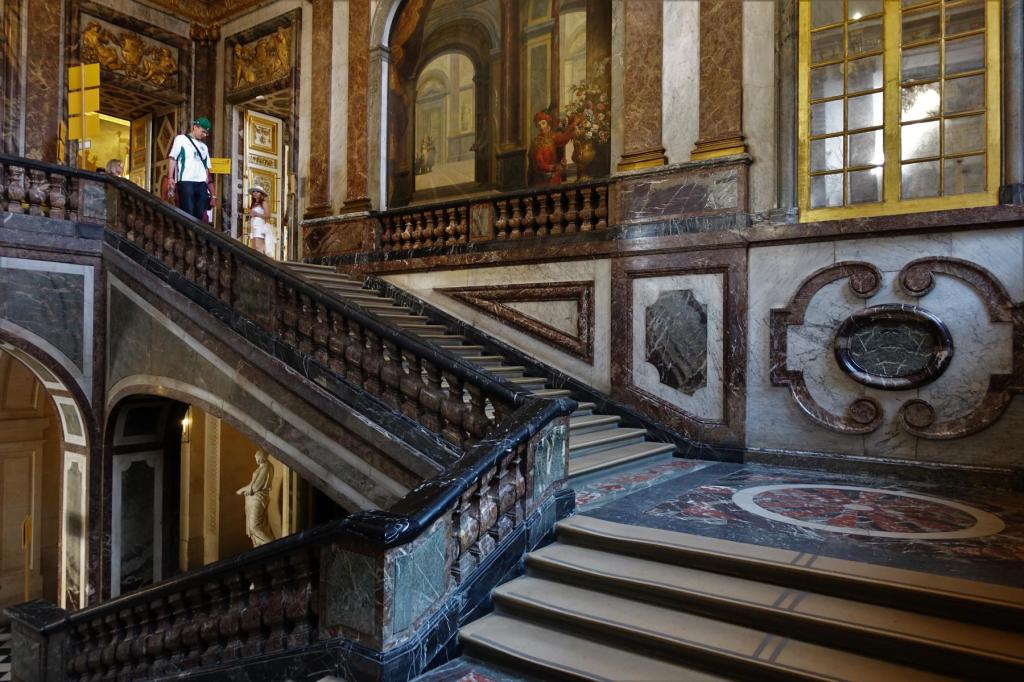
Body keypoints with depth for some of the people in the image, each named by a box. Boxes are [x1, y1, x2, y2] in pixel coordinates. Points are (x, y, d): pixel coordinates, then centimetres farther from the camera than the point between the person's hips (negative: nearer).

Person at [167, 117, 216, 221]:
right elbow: (173, 159, 4)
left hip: (202, 183, 5)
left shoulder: (204, 146, 23)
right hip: (185, 182, -4)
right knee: (188, 214, -10)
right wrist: (170, 178, -9)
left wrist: (211, 190, 12)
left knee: (201, 215, 0)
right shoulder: (181, 139, 11)